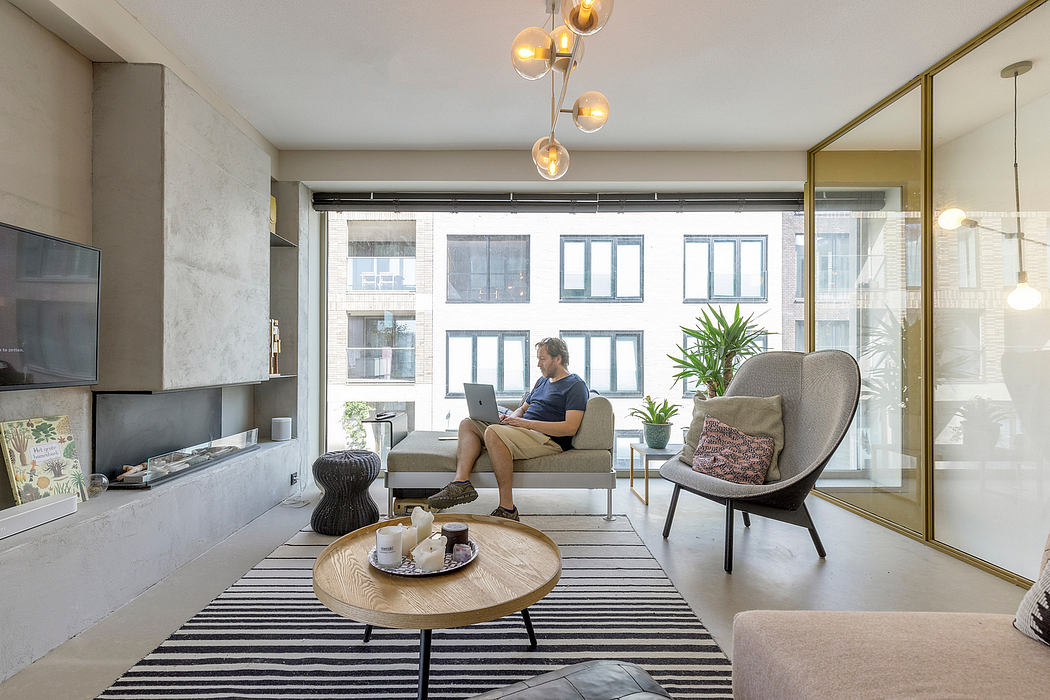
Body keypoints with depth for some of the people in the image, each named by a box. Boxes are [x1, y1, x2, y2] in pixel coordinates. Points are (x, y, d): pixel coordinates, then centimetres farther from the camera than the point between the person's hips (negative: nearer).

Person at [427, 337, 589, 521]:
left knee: (493, 432, -33)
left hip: (549, 439, -9)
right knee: (468, 423, 1)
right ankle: (461, 482, -19)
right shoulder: (542, 381, 24)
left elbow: (570, 428, -16)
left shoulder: (575, 385, -5)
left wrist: (527, 423, -18)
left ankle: (507, 508, -29)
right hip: (524, 430, 10)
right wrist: (510, 417, 3)